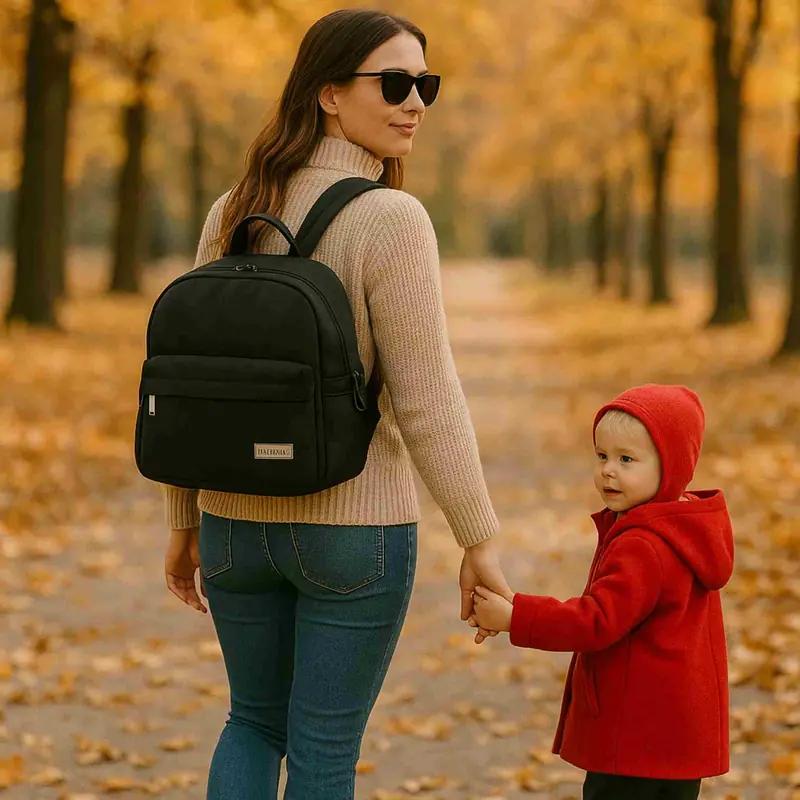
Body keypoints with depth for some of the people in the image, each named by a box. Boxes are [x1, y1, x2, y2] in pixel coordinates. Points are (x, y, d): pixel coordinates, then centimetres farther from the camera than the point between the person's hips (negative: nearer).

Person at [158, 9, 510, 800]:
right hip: (353, 527, -5)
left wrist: (184, 523, 15)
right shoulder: (390, 220, -18)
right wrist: (480, 540, -10)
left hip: (240, 519, 5)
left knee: (256, 720, 25)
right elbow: (425, 400, -18)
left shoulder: (235, 213, 1)